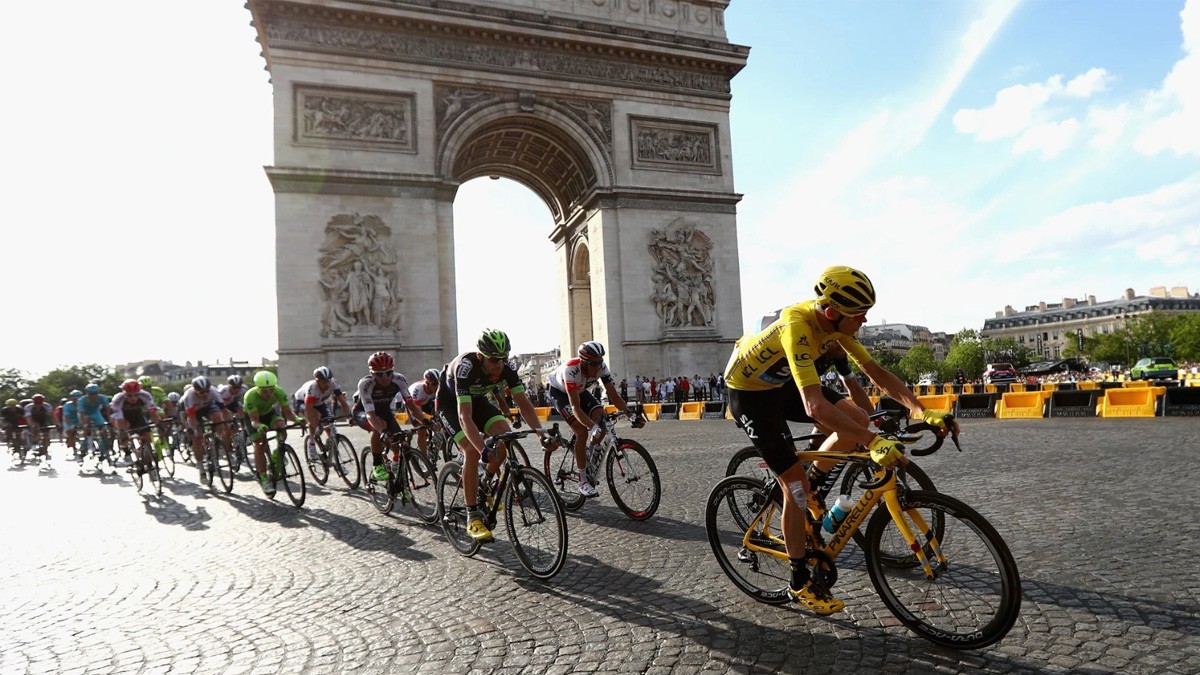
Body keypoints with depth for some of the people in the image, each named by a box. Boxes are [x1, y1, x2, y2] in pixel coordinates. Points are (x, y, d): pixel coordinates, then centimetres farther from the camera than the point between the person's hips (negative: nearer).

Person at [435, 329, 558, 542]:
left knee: (505, 435, -20)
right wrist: (484, 449, -56)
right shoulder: (465, 367, -39)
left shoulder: (507, 367, -25)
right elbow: (465, 417, -44)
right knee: (472, 451, -25)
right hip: (450, 403, -5)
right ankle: (472, 518, -14)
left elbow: (523, 402, -21)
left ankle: (487, 484, 7)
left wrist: (541, 434, -35)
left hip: (477, 400, 5)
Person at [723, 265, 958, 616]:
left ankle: (804, 489, 13)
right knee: (795, 482, -8)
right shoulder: (798, 326, -36)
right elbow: (815, 406, -44)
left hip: (783, 382, 8)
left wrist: (924, 412, -16)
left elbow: (876, 372, -5)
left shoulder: (835, 322, -10)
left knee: (858, 419, -7)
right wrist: (873, 442, -45)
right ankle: (800, 582, 10)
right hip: (749, 392, -8)